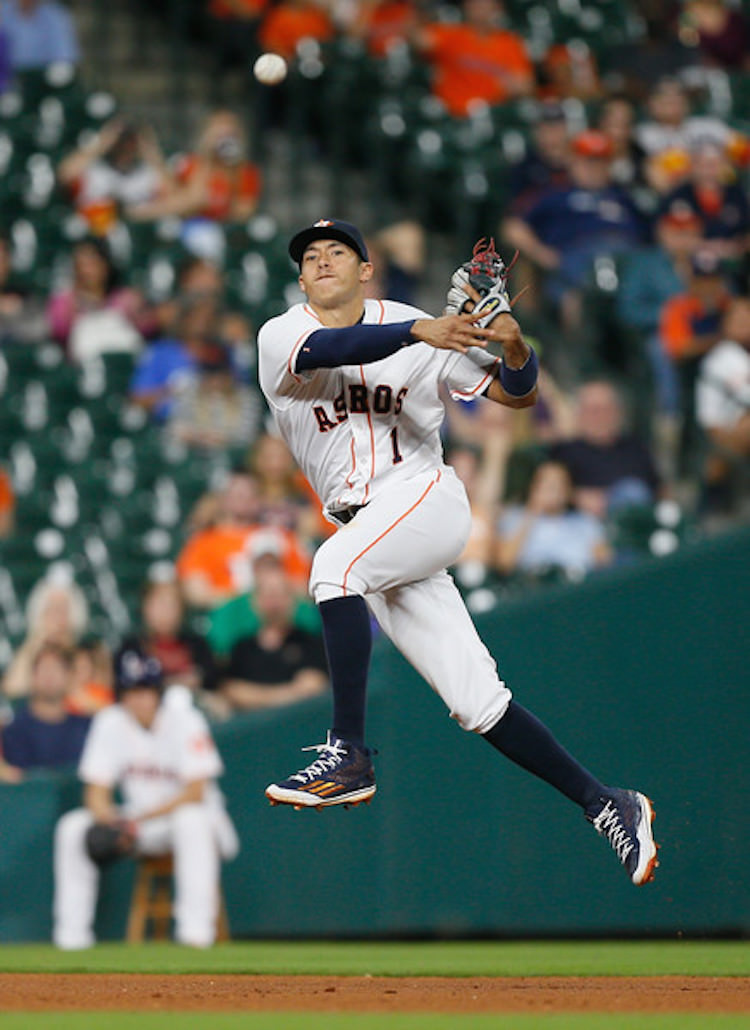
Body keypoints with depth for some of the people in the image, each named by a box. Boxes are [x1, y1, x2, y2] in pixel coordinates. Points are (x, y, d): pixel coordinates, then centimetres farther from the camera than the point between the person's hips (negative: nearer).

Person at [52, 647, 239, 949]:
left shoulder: (183, 720, -16)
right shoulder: (110, 723, -5)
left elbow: (195, 793, -21)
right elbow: (96, 792, -5)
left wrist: (138, 820, -29)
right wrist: (109, 822, -29)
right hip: (137, 823, 4)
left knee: (190, 820, -39)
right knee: (72, 828, -17)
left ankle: (196, 931, -38)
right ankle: (72, 934, -13)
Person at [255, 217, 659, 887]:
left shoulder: (425, 335, 2)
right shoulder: (281, 337, 2)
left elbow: (517, 395, 5)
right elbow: (327, 350, -21)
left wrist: (515, 348, -19)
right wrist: (419, 332, -36)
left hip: (427, 498, -3)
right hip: (366, 528, 3)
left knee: (336, 565, -33)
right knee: (477, 703, -1)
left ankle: (348, 757, -33)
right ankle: (604, 804, 9)